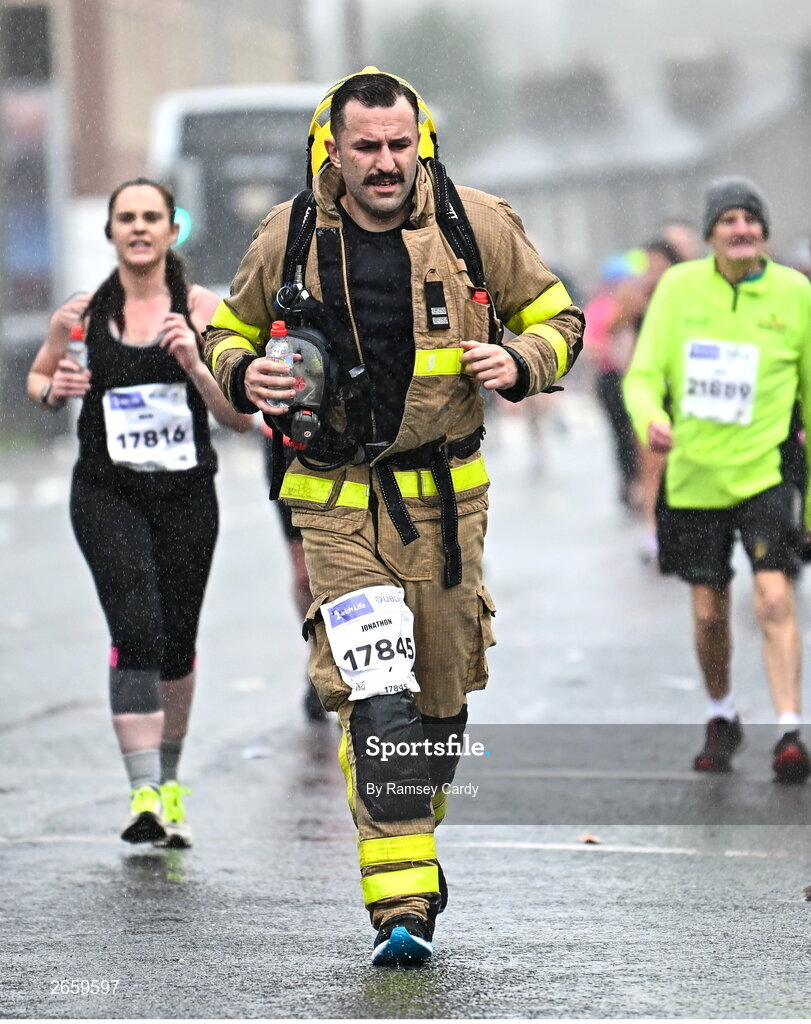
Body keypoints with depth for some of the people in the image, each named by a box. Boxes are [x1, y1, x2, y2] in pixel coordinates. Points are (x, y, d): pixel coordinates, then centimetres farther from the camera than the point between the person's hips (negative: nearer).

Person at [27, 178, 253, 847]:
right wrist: (55, 390, -6)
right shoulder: (82, 313, -1)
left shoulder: (204, 310, -3)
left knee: (176, 643, 9)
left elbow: (242, 417, -4)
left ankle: (169, 785, 32)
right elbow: (37, 376, 17)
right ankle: (143, 793, -22)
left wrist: (194, 364, -19)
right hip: (107, 495, -1)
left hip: (187, 496, 1)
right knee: (136, 629, -20)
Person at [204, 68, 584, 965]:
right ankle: (401, 902, -17)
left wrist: (520, 364, -10)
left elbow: (556, 318, 11)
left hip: (445, 495, 2)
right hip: (338, 503, -2)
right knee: (373, 693, -15)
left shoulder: (477, 226, -2)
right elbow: (228, 331, 15)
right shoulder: (287, 238, -1)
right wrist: (243, 376, -8)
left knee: (442, 690, 9)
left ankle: (409, 844, 34)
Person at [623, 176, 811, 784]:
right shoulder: (679, 288, -1)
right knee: (709, 612, 10)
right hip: (695, 477, 2)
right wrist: (651, 418, -25)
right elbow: (644, 375, -1)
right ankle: (722, 721, 33)